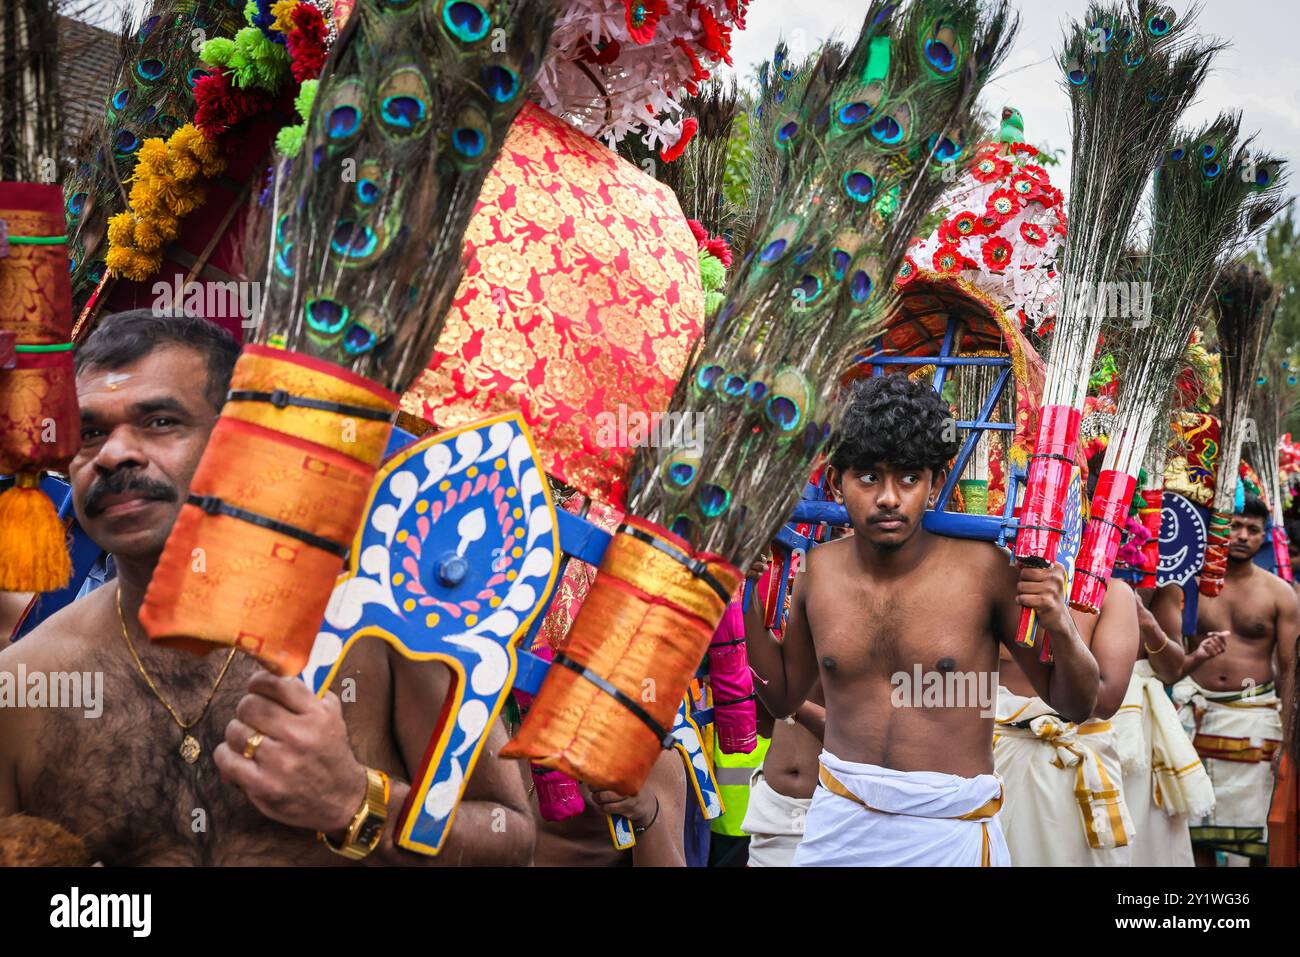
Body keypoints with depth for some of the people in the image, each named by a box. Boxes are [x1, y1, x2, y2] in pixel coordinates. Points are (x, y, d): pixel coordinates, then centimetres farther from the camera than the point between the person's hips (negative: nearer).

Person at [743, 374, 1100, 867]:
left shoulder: (983, 568, -13)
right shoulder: (817, 571, -4)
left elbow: (1076, 706, -4)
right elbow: (784, 697, 11)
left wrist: (1061, 627, -22)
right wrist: (748, 600, 0)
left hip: (950, 829, -3)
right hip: (839, 821, 3)